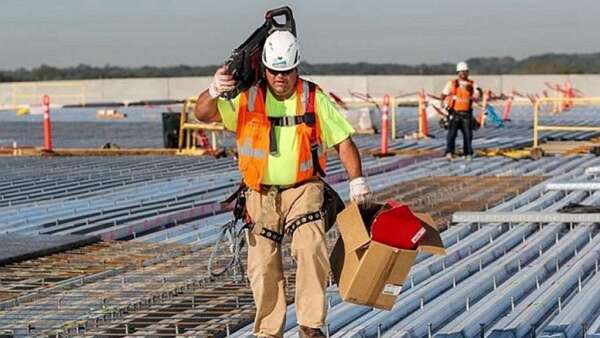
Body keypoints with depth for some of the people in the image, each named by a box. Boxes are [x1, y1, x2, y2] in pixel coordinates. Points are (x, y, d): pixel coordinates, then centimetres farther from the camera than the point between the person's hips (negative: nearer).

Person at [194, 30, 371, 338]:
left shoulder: (314, 99, -1)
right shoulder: (247, 99, -2)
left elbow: (343, 141, 4)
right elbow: (203, 115, -9)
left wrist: (357, 182, -5)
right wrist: (214, 91, -30)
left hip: (303, 189, -1)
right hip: (261, 194, 1)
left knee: (310, 249, -21)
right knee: (263, 266, 3)